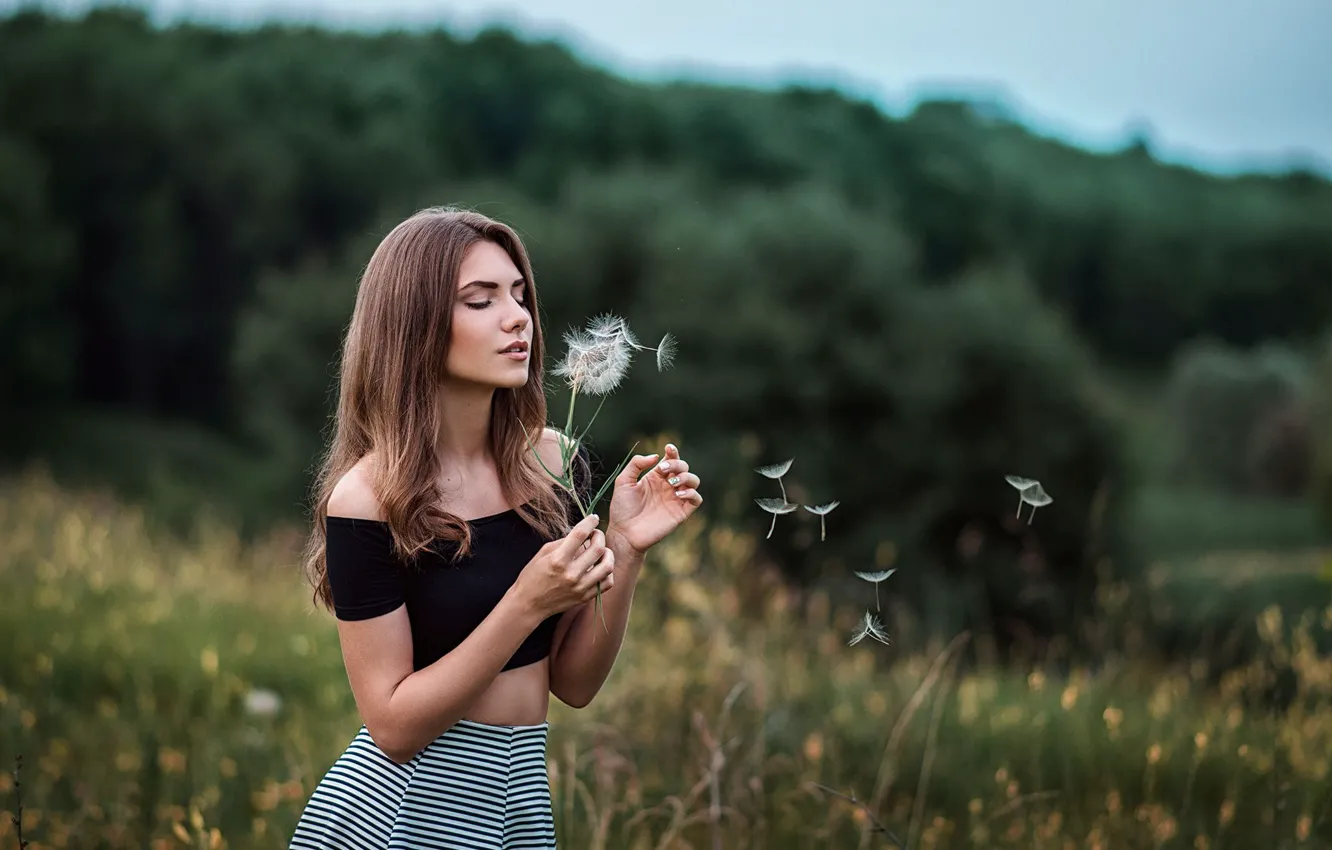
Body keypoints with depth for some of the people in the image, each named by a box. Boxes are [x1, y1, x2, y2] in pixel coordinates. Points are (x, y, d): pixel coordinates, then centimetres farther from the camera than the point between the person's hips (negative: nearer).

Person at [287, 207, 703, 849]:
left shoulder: (557, 462, -2)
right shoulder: (367, 500, -15)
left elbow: (574, 685, 2)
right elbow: (394, 728, -15)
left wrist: (625, 550, -12)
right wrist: (528, 603, -23)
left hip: (522, 798, 5)